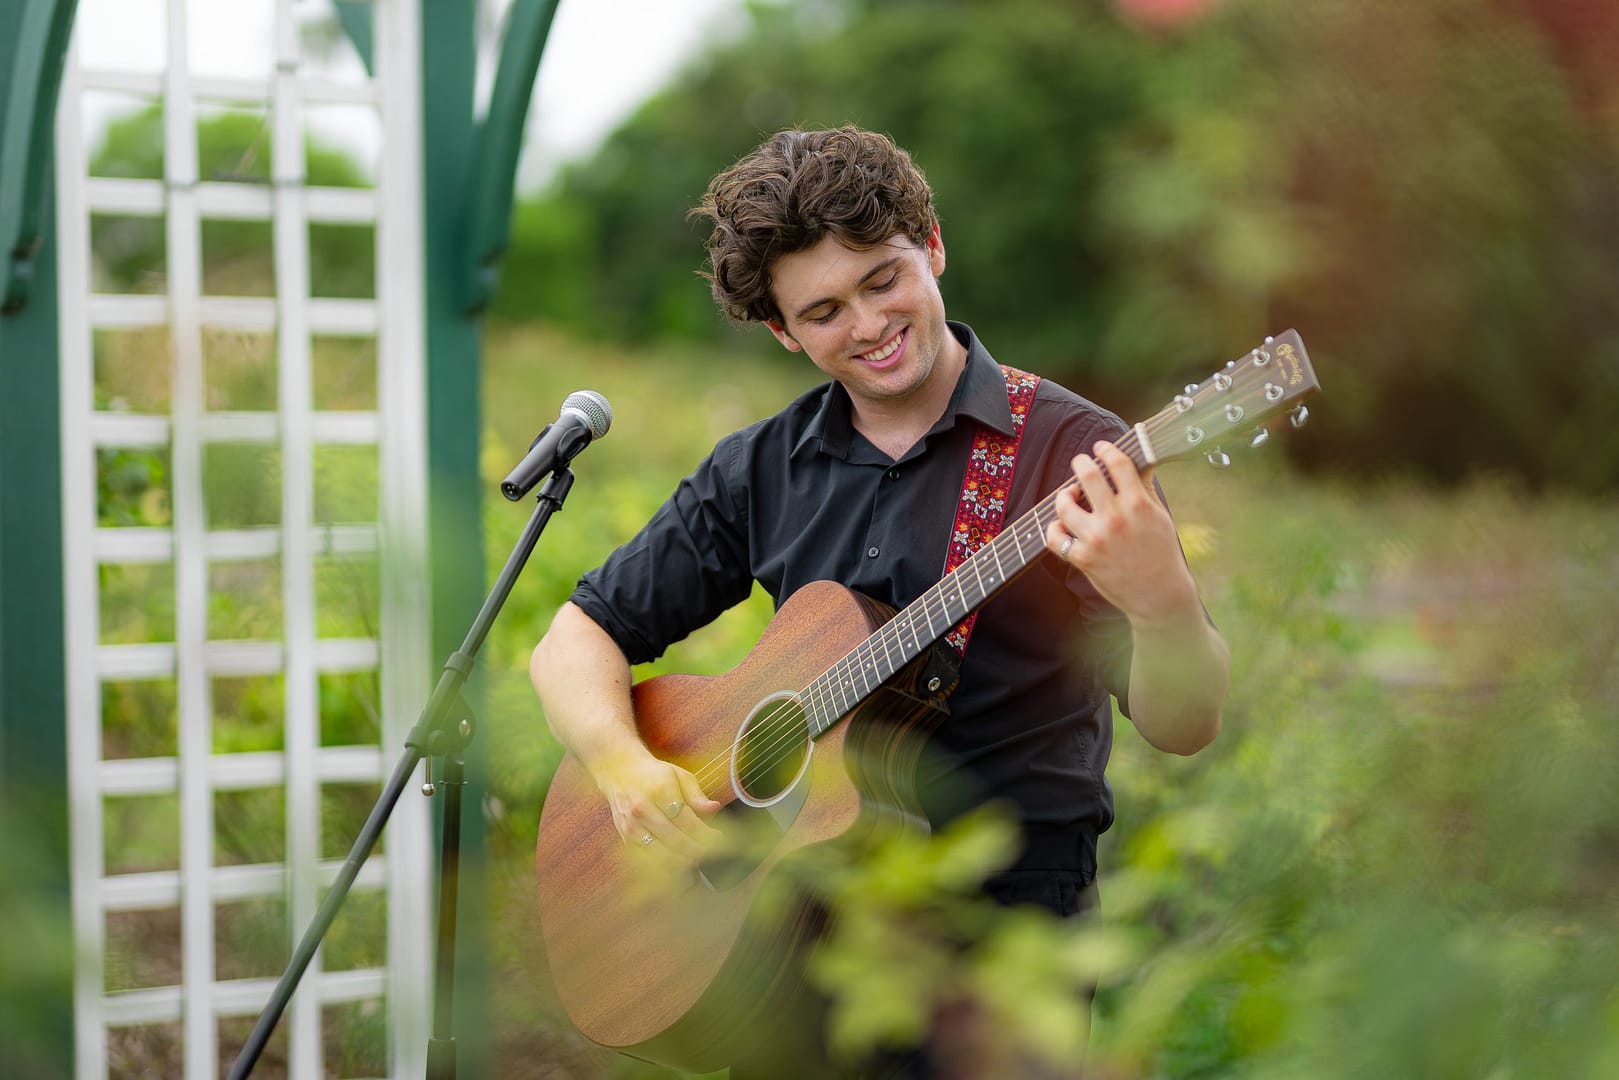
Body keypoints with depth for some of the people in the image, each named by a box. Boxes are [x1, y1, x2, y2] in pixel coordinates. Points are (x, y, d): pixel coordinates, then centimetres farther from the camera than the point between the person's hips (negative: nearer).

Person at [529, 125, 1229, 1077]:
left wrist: (1162, 601, -31)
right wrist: (625, 766, -6)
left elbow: (1183, 728, -9)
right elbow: (579, 637, 15)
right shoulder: (760, 471, 10)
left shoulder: (1073, 453, -4)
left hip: (1006, 900, -3)